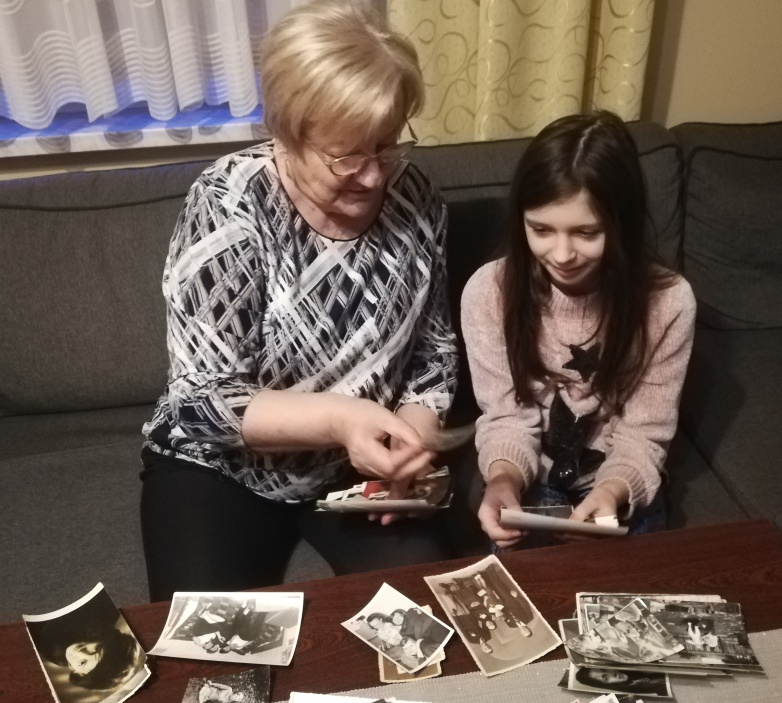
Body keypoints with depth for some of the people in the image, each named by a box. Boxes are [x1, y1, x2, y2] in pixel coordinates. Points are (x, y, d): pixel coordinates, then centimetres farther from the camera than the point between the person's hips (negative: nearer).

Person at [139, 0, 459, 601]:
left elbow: (434, 351, 3)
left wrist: (414, 436, -14)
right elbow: (208, 400, -20)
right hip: (227, 466, -2)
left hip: (363, 465, 3)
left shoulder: (415, 200, -8)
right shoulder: (228, 210, -21)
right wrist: (338, 418, -34)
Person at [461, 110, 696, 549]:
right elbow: (506, 416, -11)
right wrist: (504, 477, -31)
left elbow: (643, 436, -12)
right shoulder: (489, 291, -17)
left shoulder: (668, 301, -18)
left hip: (621, 491, 1)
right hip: (529, 486, 0)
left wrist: (612, 491, -32)